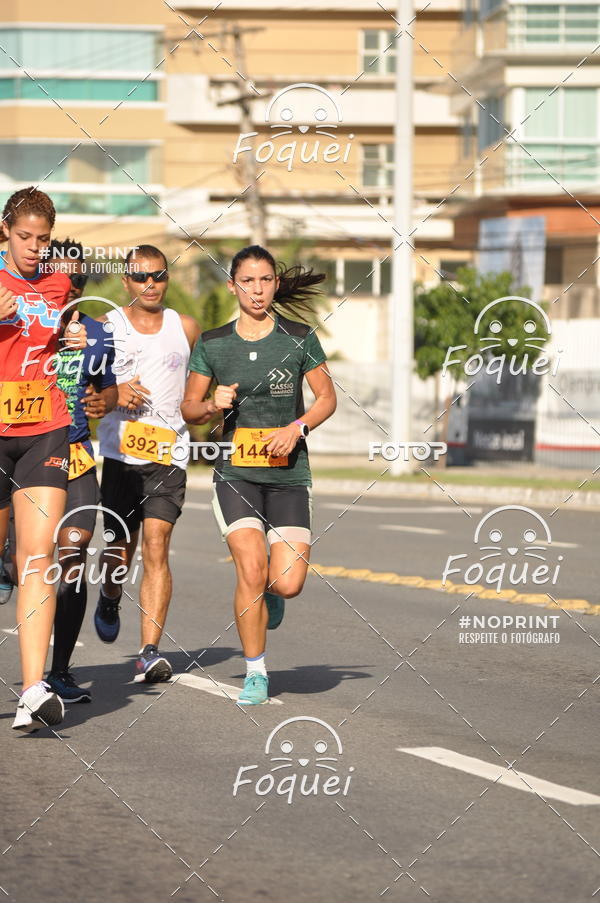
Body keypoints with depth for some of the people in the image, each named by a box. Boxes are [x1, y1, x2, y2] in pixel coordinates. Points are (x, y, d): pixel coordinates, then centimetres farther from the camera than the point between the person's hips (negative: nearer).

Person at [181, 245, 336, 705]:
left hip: (288, 473, 0)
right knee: (251, 570, -16)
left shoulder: (300, 338, 1)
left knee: (287, 583, -11)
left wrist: (296, 428, -10)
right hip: (236, 473, 0)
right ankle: (256, 673, 1)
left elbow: (327, 398, 8)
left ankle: (268, 591, 29)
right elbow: (189, 408, 11)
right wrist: (214, 405, -11)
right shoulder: (212, 344, 3)